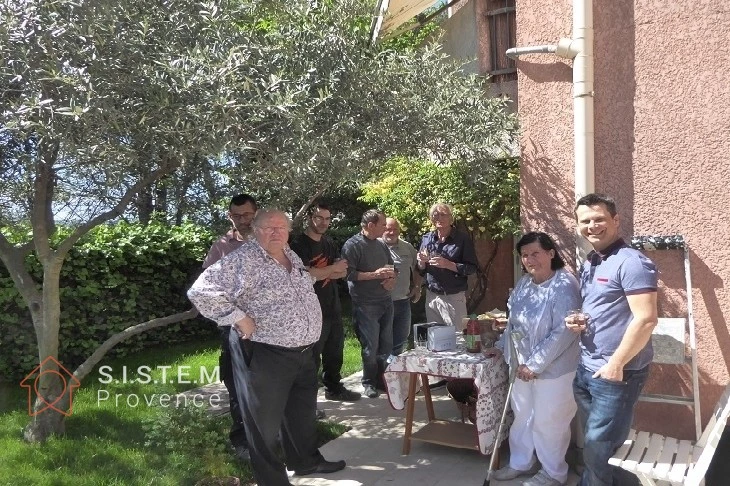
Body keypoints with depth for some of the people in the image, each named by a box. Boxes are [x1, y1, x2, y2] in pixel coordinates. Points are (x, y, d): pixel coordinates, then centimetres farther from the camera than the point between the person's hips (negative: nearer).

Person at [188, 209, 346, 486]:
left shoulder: (291, 256, 9)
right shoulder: (243, 260, -17)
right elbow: (201, 291, -25)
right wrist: (239, 319, -23)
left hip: (304, 351, 9)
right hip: (264, 355, -8)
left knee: (302, 411, 24)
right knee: (266, 420, 7)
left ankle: (306, 460, 45)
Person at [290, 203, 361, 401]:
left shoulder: (329, 243, 13)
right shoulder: (299, 244, -11)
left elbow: (342, 272, 7)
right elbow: (306, 274, -22)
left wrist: (320, 273, -13)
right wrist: (332, 268, -8)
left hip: (333, 306, 8)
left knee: (335, 351, 18)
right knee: (312, 356, -2)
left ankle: (334, 388, 33)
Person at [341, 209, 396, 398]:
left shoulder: (382, 245, 14)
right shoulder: (353, 245, -9)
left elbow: (392, 267, 23)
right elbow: (348, 273, -17)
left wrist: (391, 279, 2)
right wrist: (374, 275, -19)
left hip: (386, 301, 7)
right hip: (366, 303, -7)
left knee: (386, 345, 11)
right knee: (370, 347, -2)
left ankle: (382, 380, 25)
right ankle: (369, 383, 14)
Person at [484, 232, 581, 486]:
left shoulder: (564, 286, -22)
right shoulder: (524, 283, 4)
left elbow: (564, 331, -26)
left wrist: (535, 364, -23)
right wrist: (501, 346, 15)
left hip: (554, 368, -7)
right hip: (523, 365, 8)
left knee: (548, 422, 8)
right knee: (522, 417, 19)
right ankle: (521, 463, 39)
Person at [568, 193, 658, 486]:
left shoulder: (631, 262, -16)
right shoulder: (588, 263, 11)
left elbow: (646, 319, -22)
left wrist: (616, 364, -20)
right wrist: (576, 322, 1)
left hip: (616, 372, -8)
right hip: (585, 368, 8)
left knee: (599, 449, 2)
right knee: (593, 446, 18)